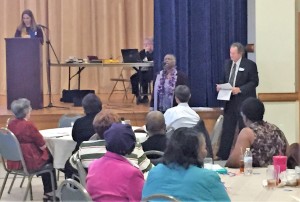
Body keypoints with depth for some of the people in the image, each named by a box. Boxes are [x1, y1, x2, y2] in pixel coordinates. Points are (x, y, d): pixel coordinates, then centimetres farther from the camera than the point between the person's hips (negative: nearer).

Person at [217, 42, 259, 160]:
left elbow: (254, 82, -10)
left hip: (244, 101, -5)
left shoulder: (250, 65, -7)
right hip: (230, 101, 5)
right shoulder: (228, 63, 11)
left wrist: (239, 89, -20)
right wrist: (221, 86, -3)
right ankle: (223, 154, 7)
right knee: (227, 128, 4)